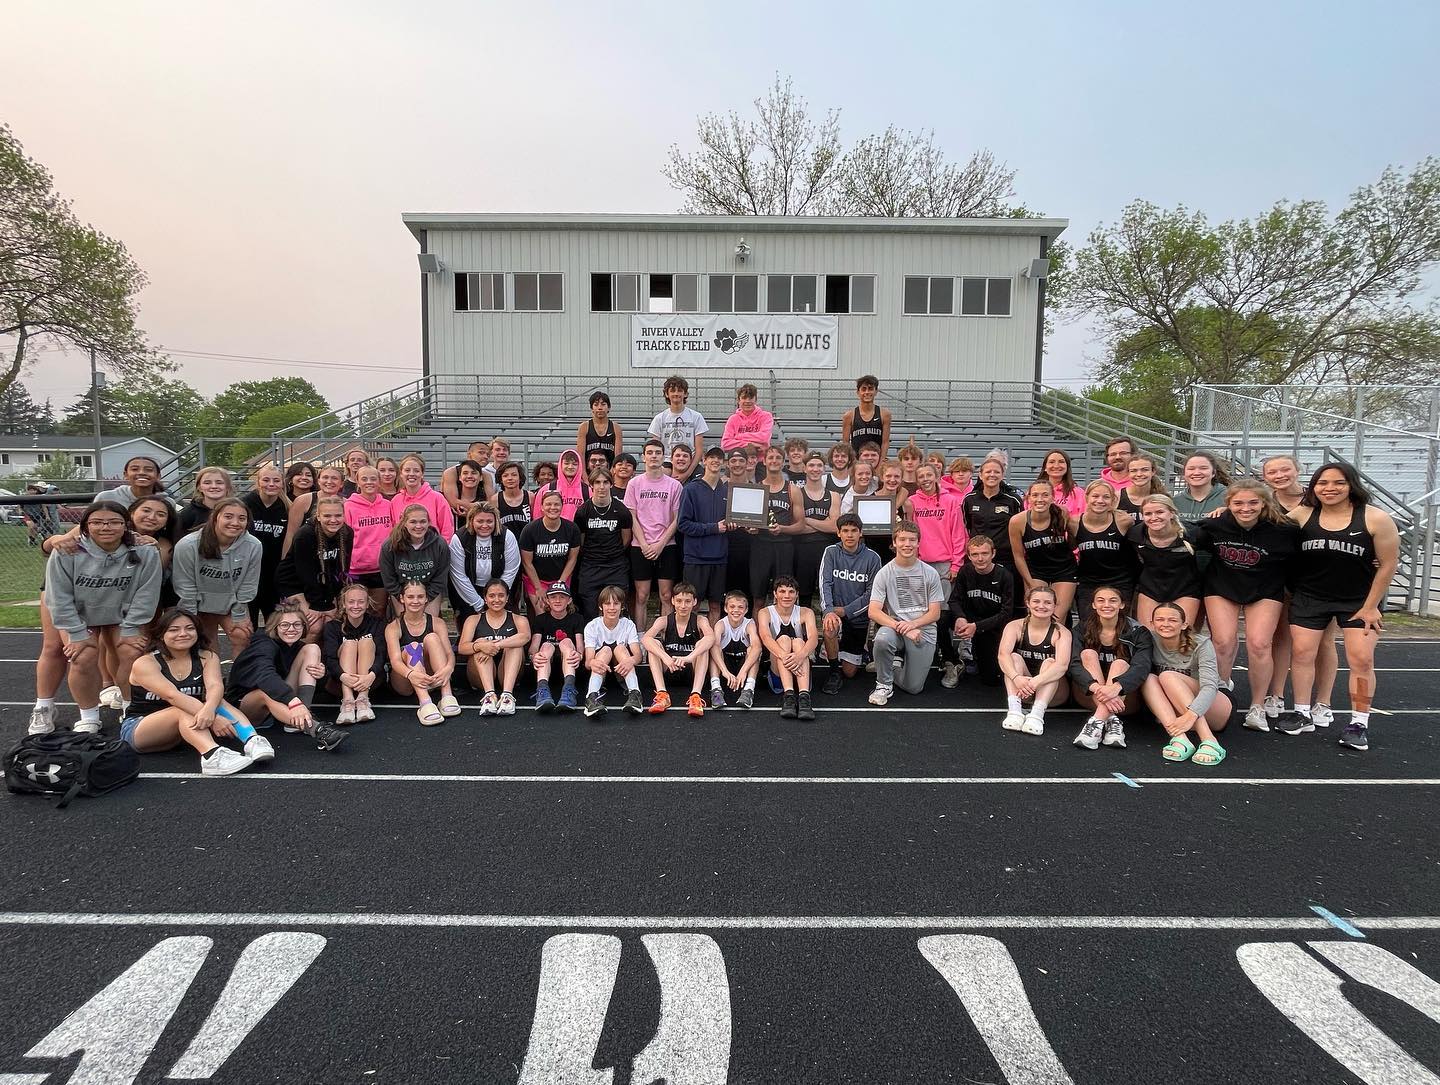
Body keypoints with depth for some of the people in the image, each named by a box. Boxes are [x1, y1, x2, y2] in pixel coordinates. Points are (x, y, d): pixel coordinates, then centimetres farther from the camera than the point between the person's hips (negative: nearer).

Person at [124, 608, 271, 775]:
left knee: (216, 701, -24)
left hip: (189, 724, 4)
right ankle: (212, 756, -58)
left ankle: (253, 741, -47)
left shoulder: (207, 657, -1)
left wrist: (209, 709, -45)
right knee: (184, 710, -32)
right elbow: (173, 696, -28)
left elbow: (215, 686, -21)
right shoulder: (144, 663, -13)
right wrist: (213, 718, -42)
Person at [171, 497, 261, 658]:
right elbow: (185, 588, -15)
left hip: (232, 605, 1)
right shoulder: (187, 546, -25)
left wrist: (238, 617, -6)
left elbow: (247, 587, -11)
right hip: (198, 605, -1)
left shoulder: (253, 546, -23)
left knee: (242, 635, -15)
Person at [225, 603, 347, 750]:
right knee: (267, 692, -41)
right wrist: (294, 702, -58)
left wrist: (319, 672, -24)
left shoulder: (297, 646, 1)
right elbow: (265, 675, -42)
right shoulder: (263, 644, -21)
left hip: (281, 705, 6)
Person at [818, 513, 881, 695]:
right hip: (835, 611, 0)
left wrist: (845, 610, -17)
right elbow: (825, 584, -15)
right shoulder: (831, 552, -5)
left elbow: (871, 594, -8)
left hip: (858, 618, 0)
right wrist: (828, 611, -32)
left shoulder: (872, 558, -7)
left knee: (850, 672, 4)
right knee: (829, 627, -37)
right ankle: (834, 672, -12)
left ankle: (859, 654, 41)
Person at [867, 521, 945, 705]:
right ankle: (884, 684, -12)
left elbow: (935, 613, 0)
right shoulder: (884, 573, -2)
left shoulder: (930, 573, 1)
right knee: (882, 639, -37)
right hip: (894, 626, -1)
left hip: (923, 631, 1)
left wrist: (912, 624, -19)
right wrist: (900, 627, -24)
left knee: (913, 688, -6)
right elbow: (873, 612, -10)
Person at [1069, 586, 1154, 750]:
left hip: (1124, 698, -1)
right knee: (1088, 654, -23)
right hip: (1088, 697, 1)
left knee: (1120, 664, -28)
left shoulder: (1137, 632, -5)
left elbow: (1142, 667, -23)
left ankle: (1097, 723, -44)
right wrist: (1096, 687, -39)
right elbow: (1074, 664, -17)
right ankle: (1111, 720, -37)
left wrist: (1115, 687, -44)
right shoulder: (1083, 629, -2)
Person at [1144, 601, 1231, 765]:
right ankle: (1180, 739, -40)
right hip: (1174, 712, 4)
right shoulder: (1151, 641, -4)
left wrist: (1191, 715, -44)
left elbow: (1210, 686, -28)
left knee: (1167, 676, -27)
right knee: (1148, 679, -22)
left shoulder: (1201, 644, -16)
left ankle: (1210, 741, -40)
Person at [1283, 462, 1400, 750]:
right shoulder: (1302, 515, -7)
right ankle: (1303, 715, 14)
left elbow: (1388, 564, -8)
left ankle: (1359, 724, 6)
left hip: (1359, 599, -2)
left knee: (1361, 659, -6)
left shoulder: (1375, 518, -13)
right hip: (1310, 597, 2)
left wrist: (1370, 607, -7)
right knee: (1301, 652, 0)